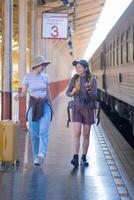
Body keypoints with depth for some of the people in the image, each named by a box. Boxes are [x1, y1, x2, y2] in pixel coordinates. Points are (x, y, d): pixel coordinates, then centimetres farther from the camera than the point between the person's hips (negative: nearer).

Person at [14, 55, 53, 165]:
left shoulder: (45, 76, 4)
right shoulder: (27, 77, -3)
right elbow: (23, 93, -2)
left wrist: (51, 106, 15)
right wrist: (18, 95, -26)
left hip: (45, 105, 0)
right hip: (33, 106, 0)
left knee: (43, 131, -18)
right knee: (34, 134, 2)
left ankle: (41, 156, -28)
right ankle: (36, 157, 16)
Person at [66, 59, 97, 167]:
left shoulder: (92, 79, -6)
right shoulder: (74, 79, -1)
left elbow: (94, 96, -12)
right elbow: (67, 93, 8)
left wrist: (89, 89, -31)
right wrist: (72, 93, -15)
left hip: (88, 109, 0)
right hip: (77, 108, 0)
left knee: (86, 134, 7)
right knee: (77, 133, -12)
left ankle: (84, 158, 17)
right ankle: (75, 158, -17)